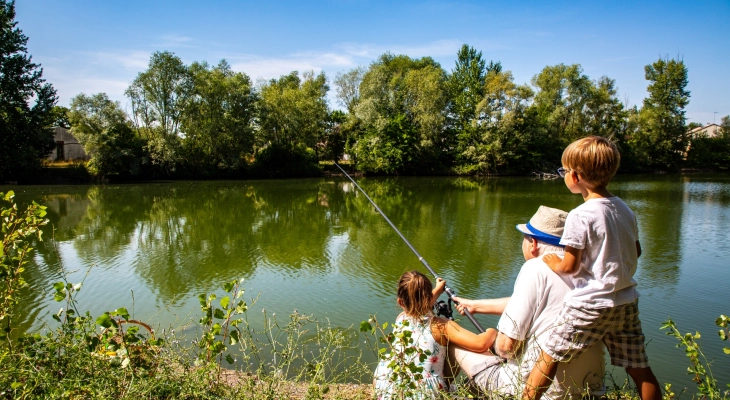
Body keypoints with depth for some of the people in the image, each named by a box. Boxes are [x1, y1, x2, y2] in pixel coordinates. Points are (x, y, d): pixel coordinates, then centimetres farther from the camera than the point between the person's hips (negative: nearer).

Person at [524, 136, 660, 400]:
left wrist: (554, 264, 3)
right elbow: (636, 252, 18)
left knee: (549, 358, 4)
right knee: (640, 370, 15)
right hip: (627, 302, 7)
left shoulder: (580, 216, -17)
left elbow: (570, 266, -16)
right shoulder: (625, 210, 6)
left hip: (590, 305, -7)